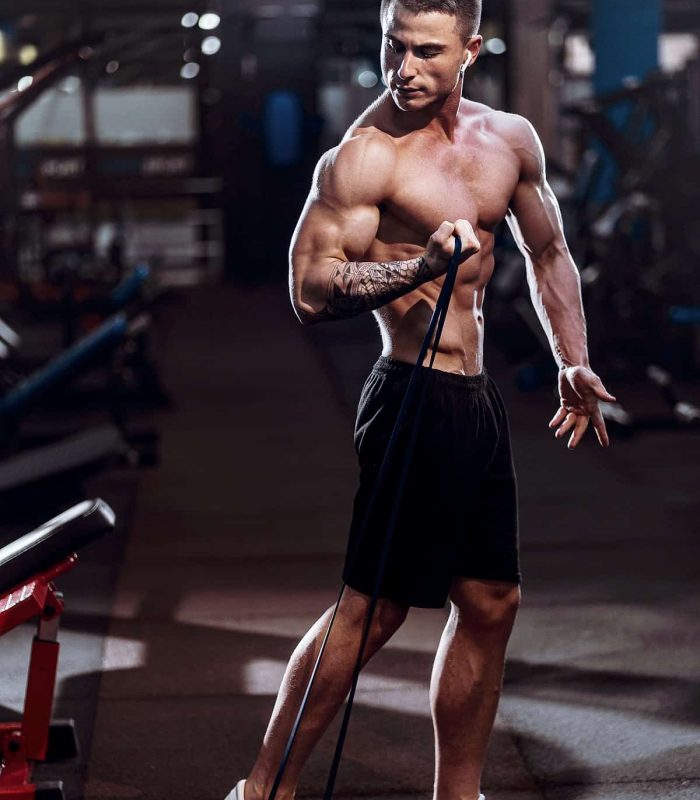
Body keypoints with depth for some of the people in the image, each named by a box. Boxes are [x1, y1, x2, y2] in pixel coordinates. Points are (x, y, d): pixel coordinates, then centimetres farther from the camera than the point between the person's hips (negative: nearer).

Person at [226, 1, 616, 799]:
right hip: (415, 397, -8)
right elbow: (310, 291, -21)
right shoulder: (362, 157, -14)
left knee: (490, 603, 12)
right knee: (374, 606, -5)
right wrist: (422, 266, -33)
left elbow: (547, 255, 23)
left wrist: (572, 364, 22)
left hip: (477, 399, 8)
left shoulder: (510, 140, 9)